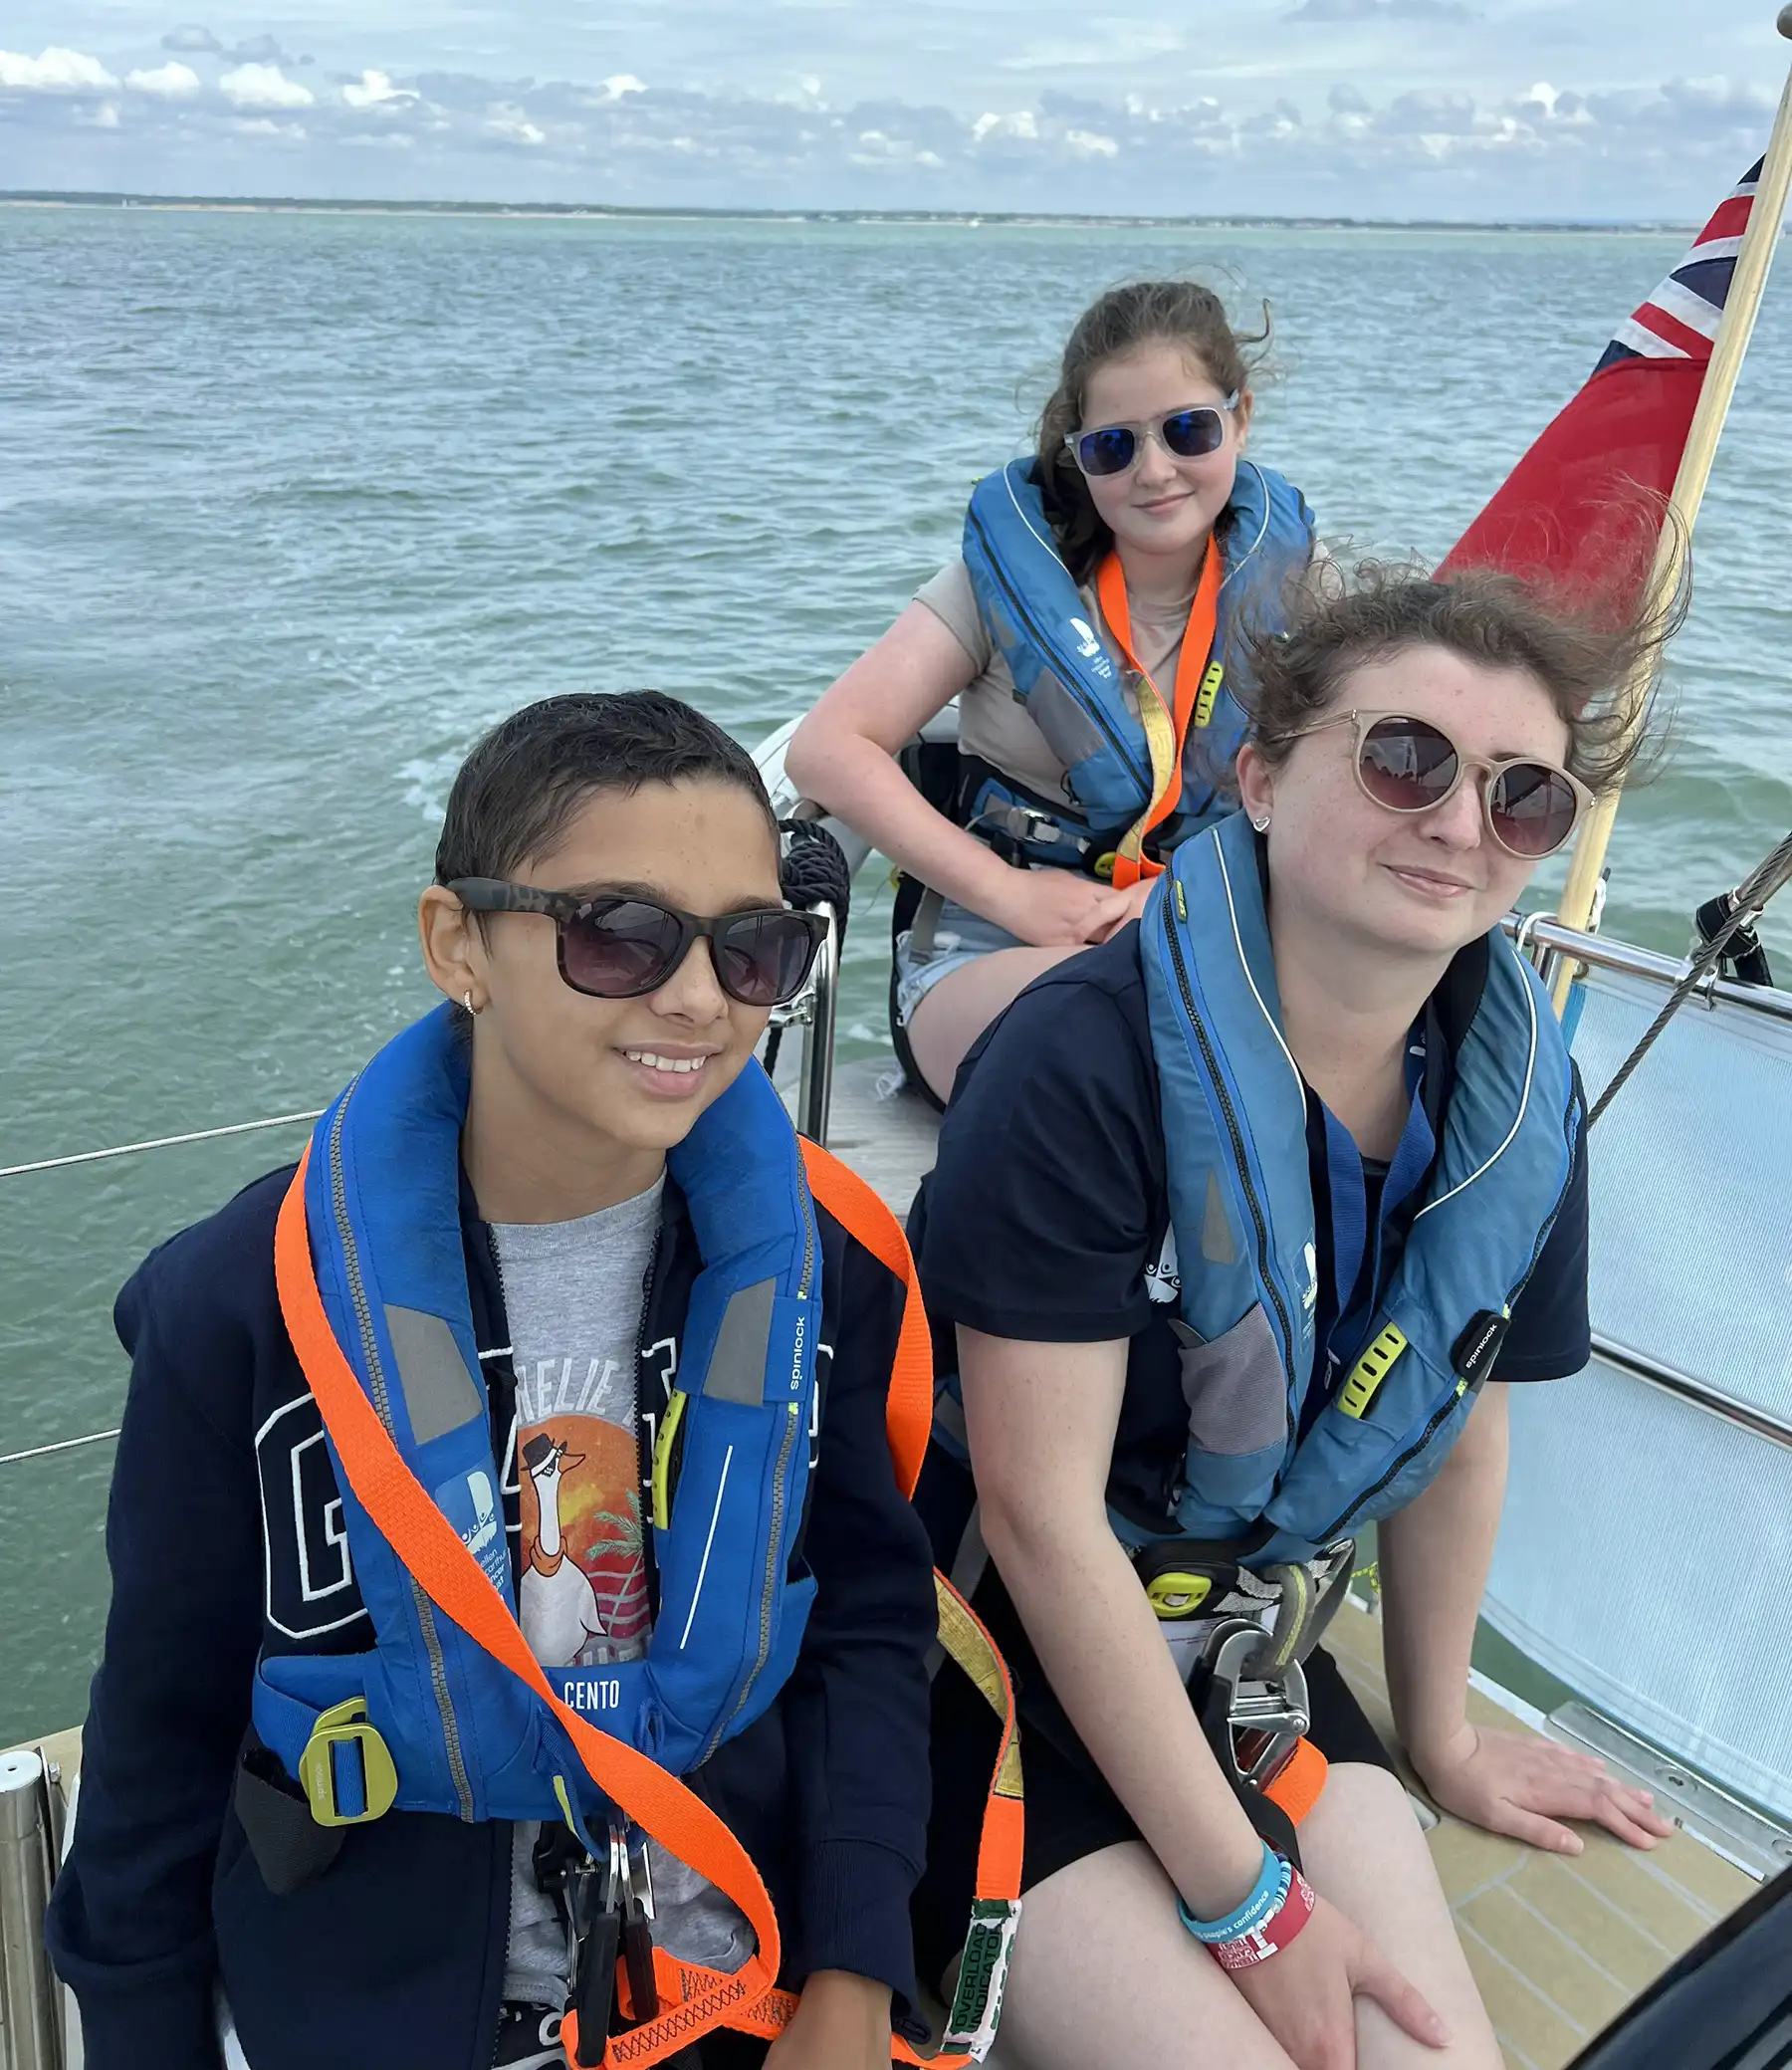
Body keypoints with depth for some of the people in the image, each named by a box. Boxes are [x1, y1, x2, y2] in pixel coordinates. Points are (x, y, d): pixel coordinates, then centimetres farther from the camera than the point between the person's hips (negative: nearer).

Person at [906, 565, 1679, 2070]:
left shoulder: (1514, 1094, -5)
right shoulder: (1090, 1062, -25)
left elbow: (1459, 1425, 9)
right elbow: (1041, 1521, -22)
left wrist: (1444, 1736, 20)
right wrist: (1245, 1898, -15)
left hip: (1248, 1664, 6)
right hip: (993, 1664, -5)